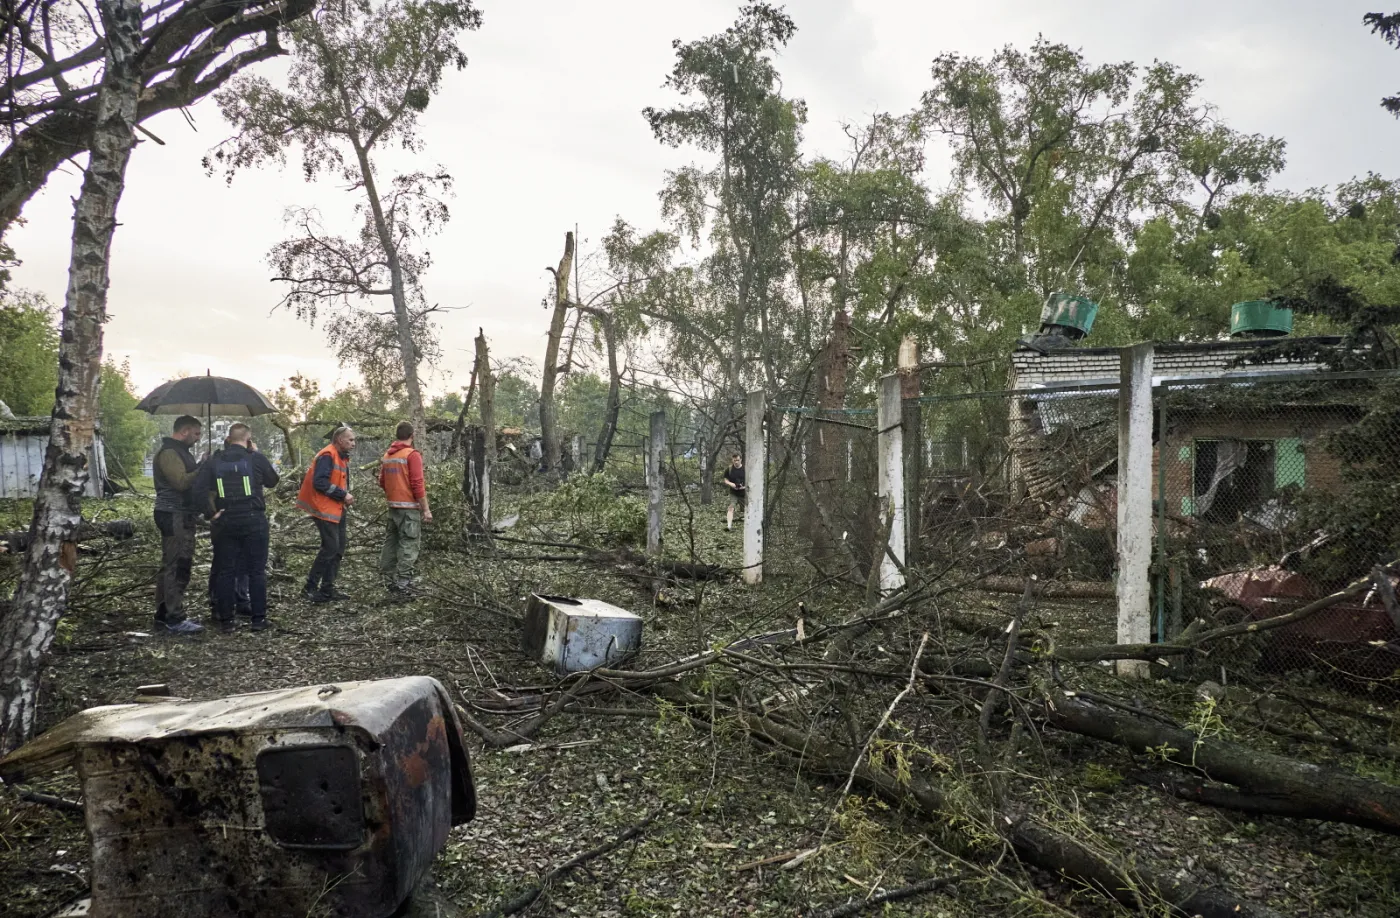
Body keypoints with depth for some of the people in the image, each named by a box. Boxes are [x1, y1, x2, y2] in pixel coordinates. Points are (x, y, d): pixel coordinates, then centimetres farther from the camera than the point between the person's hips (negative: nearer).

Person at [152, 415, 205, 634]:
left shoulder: (179, 451, 20)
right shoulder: (169, 453, -14)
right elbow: (181, 481, -25)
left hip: (181, 516, 11)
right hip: (174, 517, -11)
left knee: (170, 566, 15)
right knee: (176, 568, -10)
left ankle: (163, 615, 22)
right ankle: (175, 620, -9)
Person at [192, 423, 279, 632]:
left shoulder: (214, 461, 3)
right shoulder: (256, 458, -5)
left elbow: (199, 489, -6)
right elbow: (272, 481, 10)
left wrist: (211, 512, 1)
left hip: (225, 523, 3)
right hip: (253, 521, -2)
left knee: (225, 572, 9)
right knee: (256, 571, 4)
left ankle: (225, 620, 12)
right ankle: (259, 619, 6)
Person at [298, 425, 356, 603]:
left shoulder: (343, 458, 15)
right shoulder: (327, 456, -16)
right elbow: (320, 483, -25)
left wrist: (346, 498, 6)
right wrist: (343, 495, -21)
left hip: (338, 510, 10)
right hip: (325, 509, -10)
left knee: (339, 548, 10)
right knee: (330, 548, -9)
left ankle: (328, 588, 17)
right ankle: (310, 588, 0)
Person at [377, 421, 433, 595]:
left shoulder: (387, 456, 10)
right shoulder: (412, 455, -12)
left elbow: (382, 482, 15)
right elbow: (417, 484, -16)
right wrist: (426, 509, -13)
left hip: (392, 506, 8)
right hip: (409, 508, -7)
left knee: (391, 542, 14)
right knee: (408, 545, -5)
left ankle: (390, 580, 21)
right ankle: (403, 584, -6)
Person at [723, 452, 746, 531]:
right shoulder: (729, 469, -1)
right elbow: (726, 480, 6)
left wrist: (745, 486, -17)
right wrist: (731, 484, -15)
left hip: (743, 493, 0)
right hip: (733, 493, 0)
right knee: (731, 508, -14)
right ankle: (729, 525, -19)